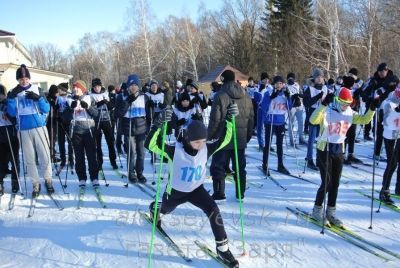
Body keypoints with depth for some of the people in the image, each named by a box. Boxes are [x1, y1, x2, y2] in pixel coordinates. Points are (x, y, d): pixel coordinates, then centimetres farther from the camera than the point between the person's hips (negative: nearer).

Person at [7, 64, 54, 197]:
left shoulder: (37, 90, 3)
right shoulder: (14, 93, 6)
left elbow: (47, 109, -1)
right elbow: (11, 113, 0)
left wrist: (38, 98, -17)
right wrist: (11, 97, -12)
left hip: (39, 127, -1)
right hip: (24, 130, 1)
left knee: (45, 156, 0)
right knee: (29, 159, 5)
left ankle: (48, 180, 17)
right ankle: (35, 184, 15)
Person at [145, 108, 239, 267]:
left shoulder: (206, 149, -20)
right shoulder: (175, 150, -30)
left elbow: (224, 139, -16)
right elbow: (150, 144, -38)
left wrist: (229, 119, -31)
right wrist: (159, 123, -53)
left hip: (196, 189, 1)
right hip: (176, 191, -1)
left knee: (214, 211, -21)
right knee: (164, 209, 29)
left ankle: (222, 248, -7)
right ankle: (154, 208, 70)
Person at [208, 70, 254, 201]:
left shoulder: (220, 96, -12)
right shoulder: (246, 97, 7)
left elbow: (215, 119, -13)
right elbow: (251, 118, 10)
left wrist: (210, 136, -3)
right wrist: (248, 135, 19)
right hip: (241, 139, 5)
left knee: (218, 166, 5)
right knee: (240, 167, 13)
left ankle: (219, 193, 6)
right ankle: (240, 193, 18)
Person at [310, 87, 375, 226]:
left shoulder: (349, 113, 3)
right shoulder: (327, 111, -15)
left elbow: (364, 120, 10)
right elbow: (313, 120, -32)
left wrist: (372, 108, -6)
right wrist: (323, 104, -42)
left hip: (339, 151, 6)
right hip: (325, 150, -6)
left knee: (335, 183, 9)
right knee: (327, 182, -6)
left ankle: (331, 212, 20)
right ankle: (317, 210, 12)